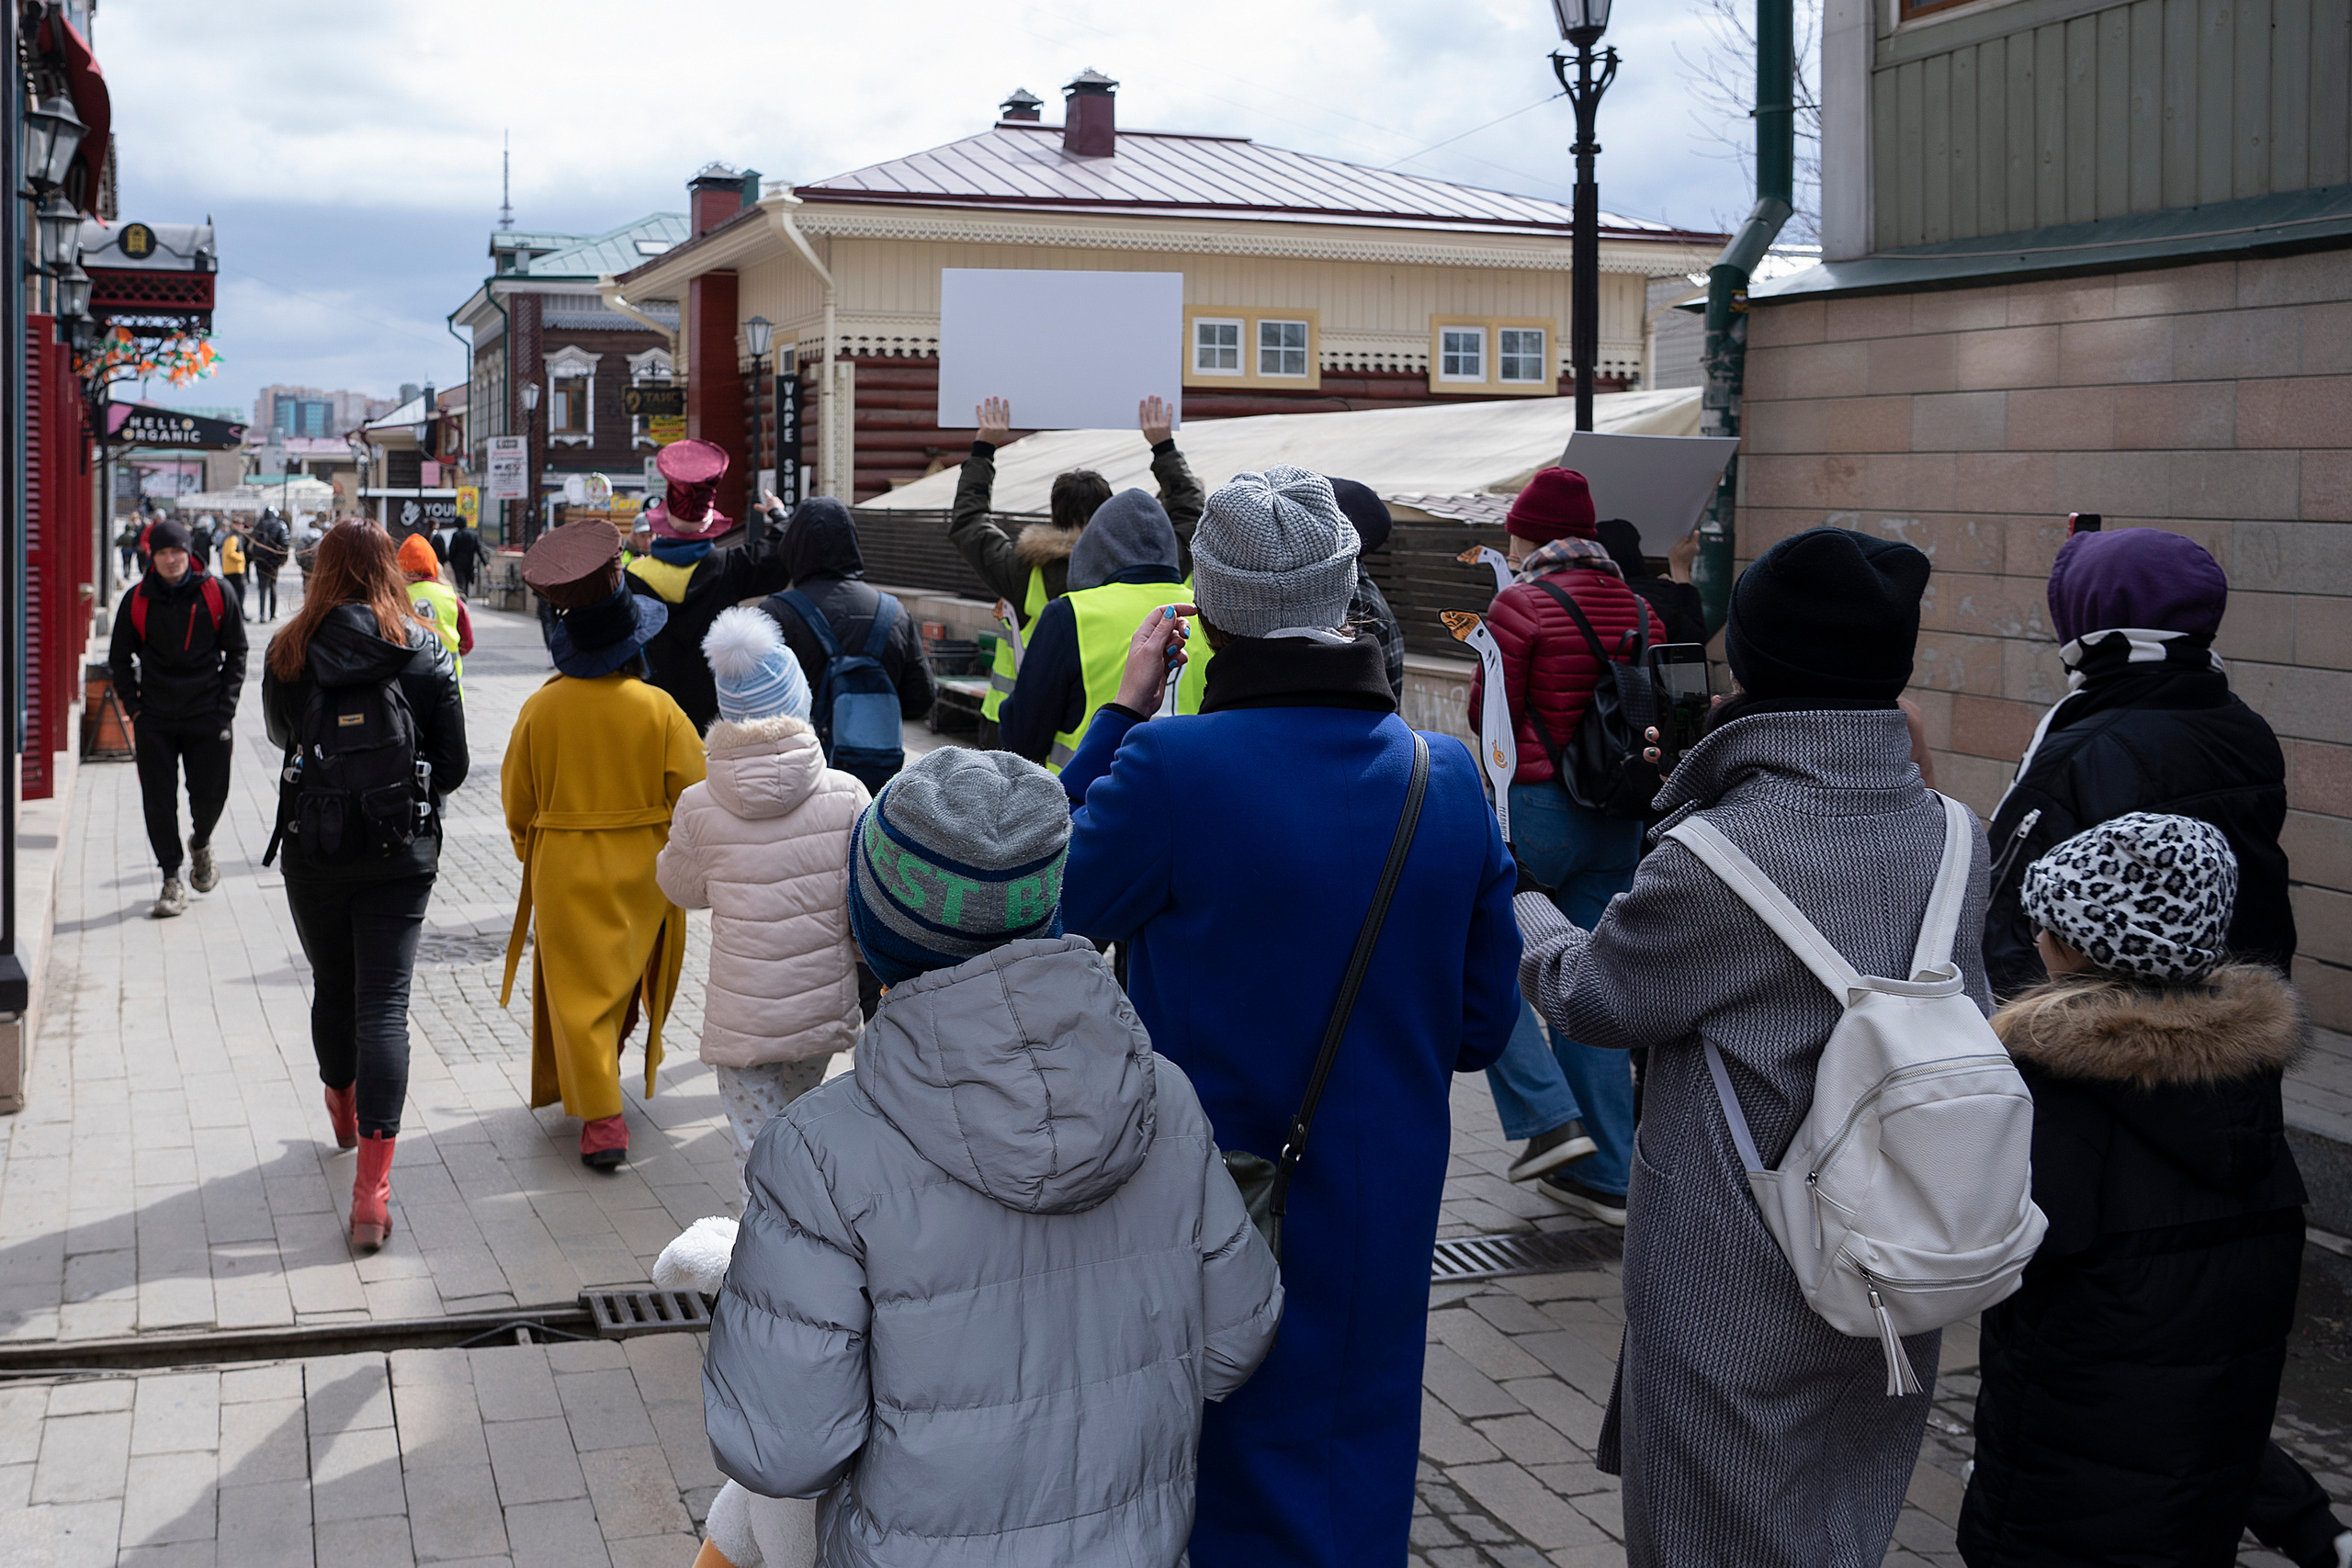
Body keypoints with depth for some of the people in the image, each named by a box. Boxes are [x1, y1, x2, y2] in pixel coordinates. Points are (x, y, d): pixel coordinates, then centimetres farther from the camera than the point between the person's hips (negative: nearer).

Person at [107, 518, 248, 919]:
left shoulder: (216, 593, -2)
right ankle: (171, 881, 8)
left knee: (210, 795, 3)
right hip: (154, 719, 1)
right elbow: (119, 658, 11)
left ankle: (201, 844, 36)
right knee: (159, 802, -2)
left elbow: (236, 652, 5)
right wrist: (133, 706, 1)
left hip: (208, 716, 0)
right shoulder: (137, 600, 0)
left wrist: (226, 705, -2)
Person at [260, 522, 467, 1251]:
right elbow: (453, 764, -2)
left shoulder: (289, 653, -4)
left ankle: (344, 1113, 45)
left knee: (332, 989, 21)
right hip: (401, 854, -1)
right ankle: (373, 1186, -10)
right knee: (384, 1005, -2)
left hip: (312, 850, 1)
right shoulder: (424, 653, -6)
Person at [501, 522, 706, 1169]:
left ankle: (600, 1113, -5)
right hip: (642, 873, 1)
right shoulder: (658, 709, -12)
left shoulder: (540, 708, -10)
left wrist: (532, 851, 18)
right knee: (626, 977, 22)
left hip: (565, 873, -1)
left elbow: (518, 801, 0)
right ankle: (598, 1074, 41)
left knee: (580, 987, 3)